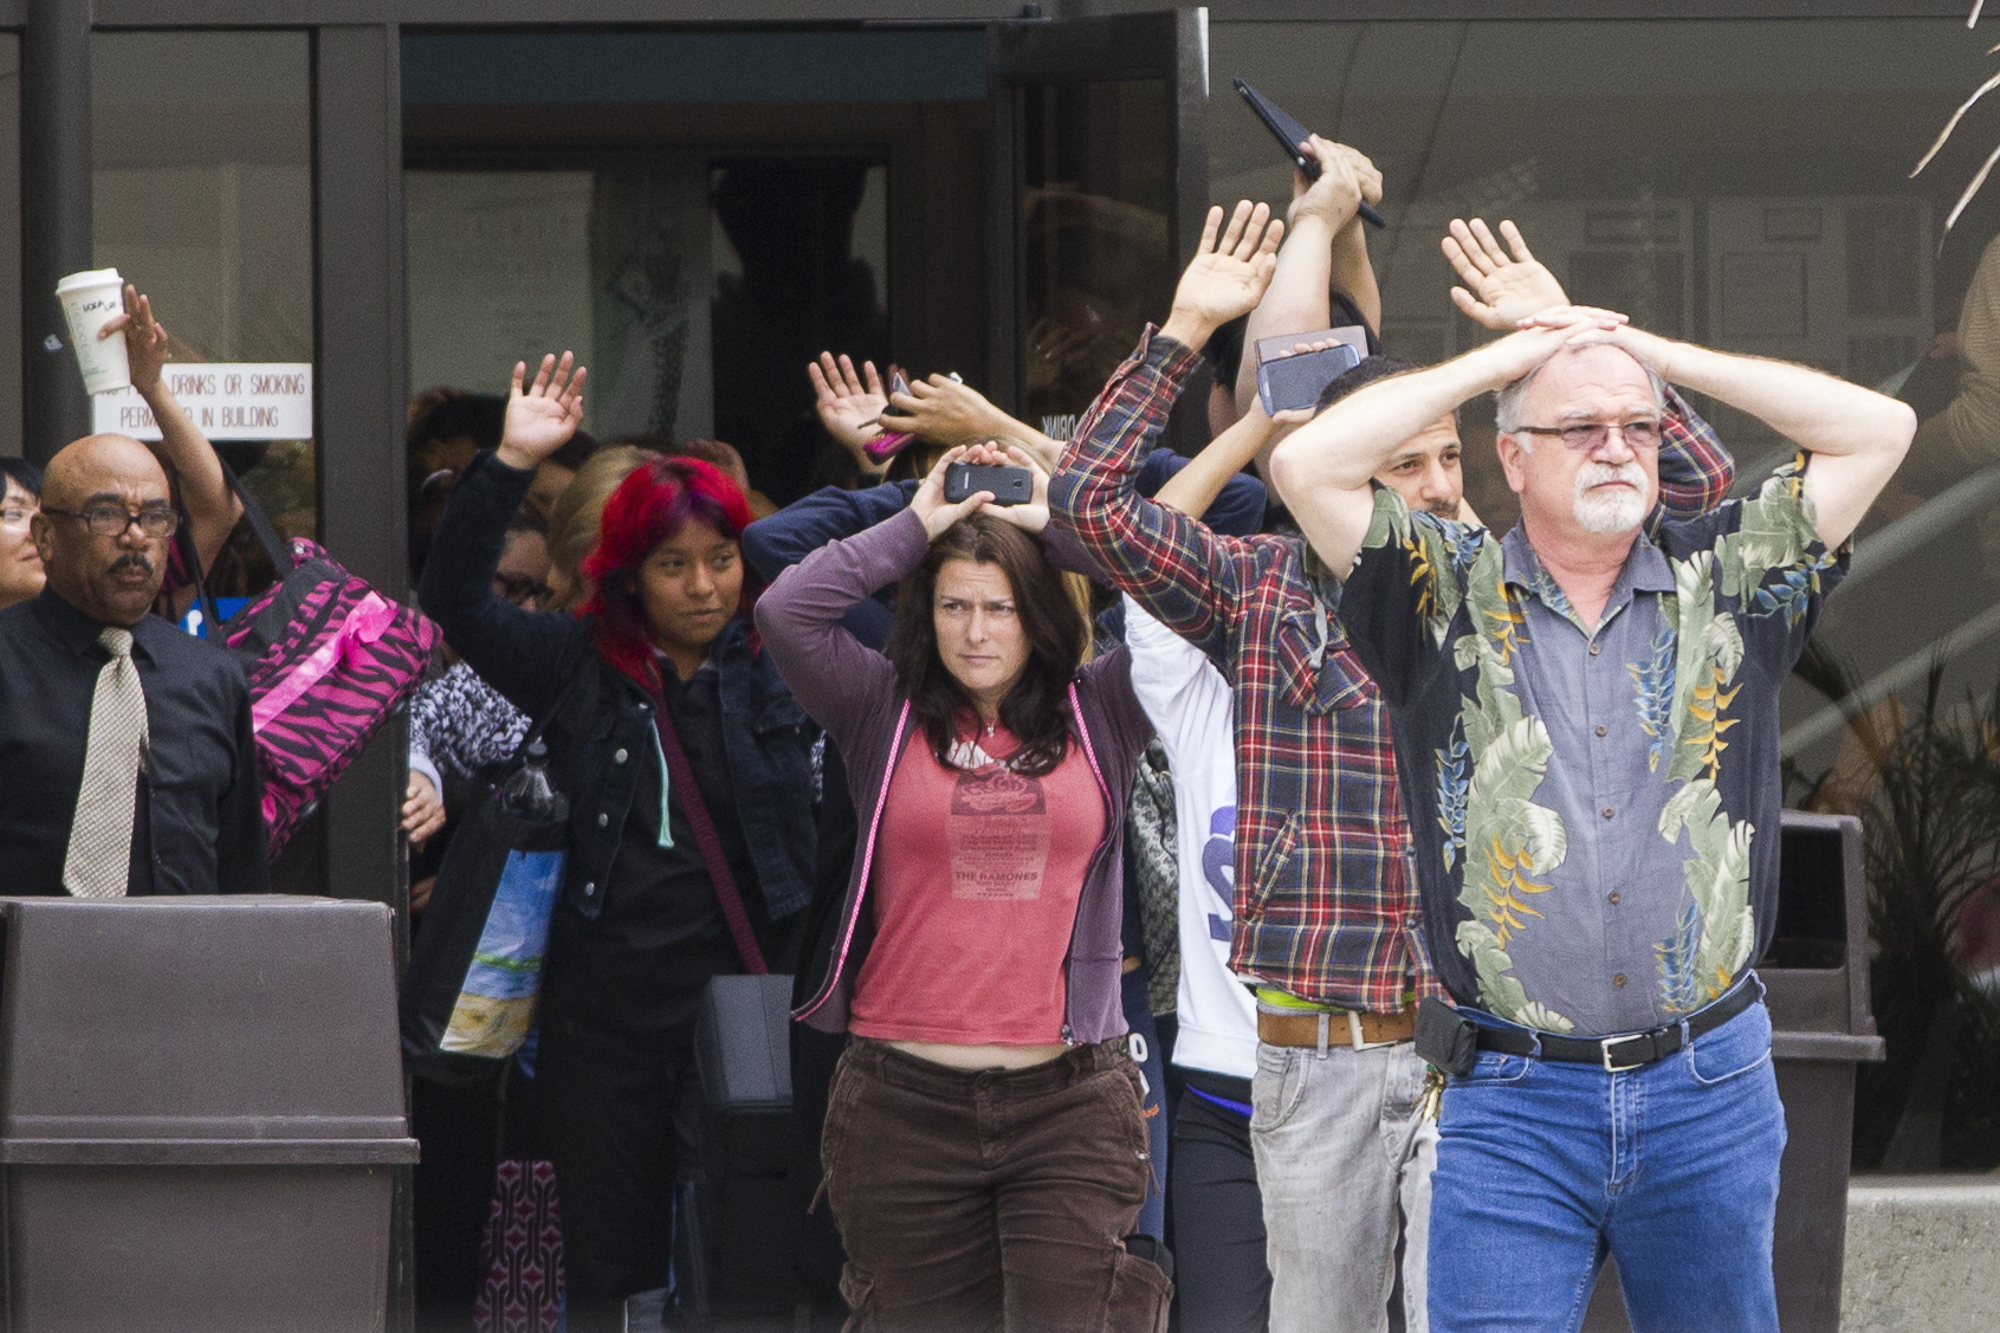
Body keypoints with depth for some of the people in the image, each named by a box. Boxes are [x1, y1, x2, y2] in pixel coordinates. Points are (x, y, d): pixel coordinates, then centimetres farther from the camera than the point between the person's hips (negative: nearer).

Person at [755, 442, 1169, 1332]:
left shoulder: (1098, 714, 7)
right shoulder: (885, 713, 6)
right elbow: (784, 612, -5)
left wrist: (1062, 518, 4)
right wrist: (916, 525, 1)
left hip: (1068, 1095, -1)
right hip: (903, 1099, 1)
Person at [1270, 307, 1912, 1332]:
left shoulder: (1727, 583, 9)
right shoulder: (1447, 596, 3)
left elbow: (1879, 431, 5)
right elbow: (1307, 464, -8)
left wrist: (1656, 352, 5)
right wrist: (1501, 357, 1)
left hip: (1710, 1093, 2)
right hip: (1513, 1102, -2)